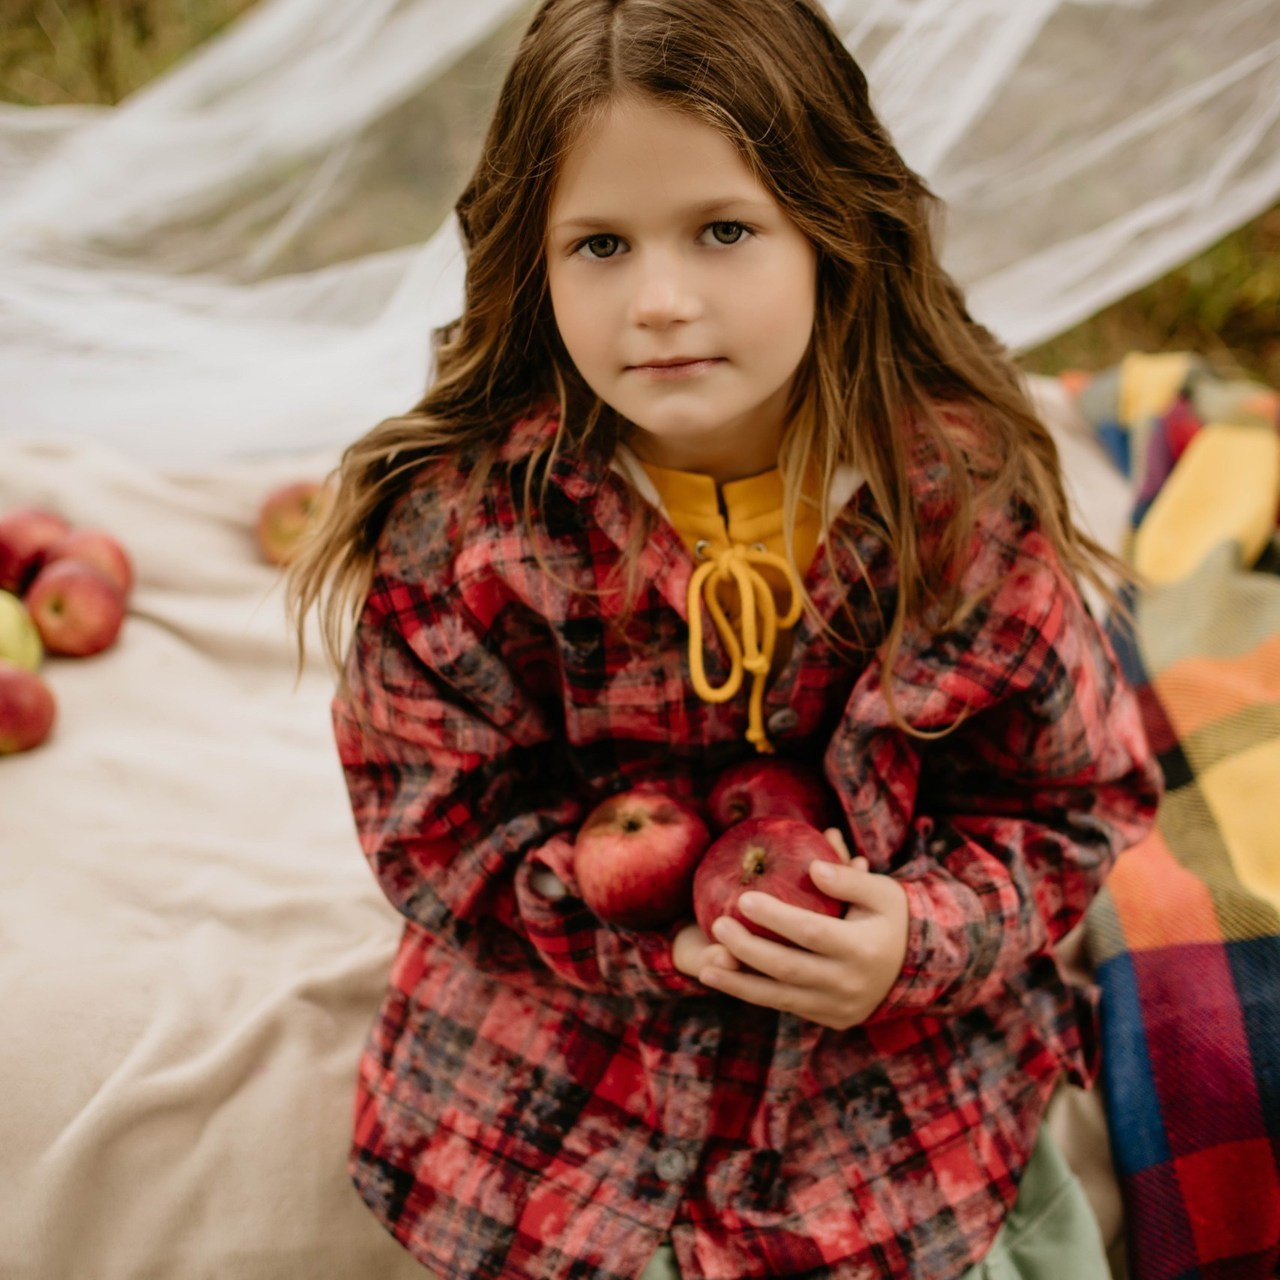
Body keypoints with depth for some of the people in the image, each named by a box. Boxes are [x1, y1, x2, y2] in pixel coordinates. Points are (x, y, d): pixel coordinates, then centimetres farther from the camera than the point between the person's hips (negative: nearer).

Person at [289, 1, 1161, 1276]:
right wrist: (652, 919, -24)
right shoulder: (458, 519, -16)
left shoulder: (961, 492, -14)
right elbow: (436, 824, -8)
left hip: (900, 1059, 1)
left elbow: (1076, 801, -4)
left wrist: (920, 937, -22)